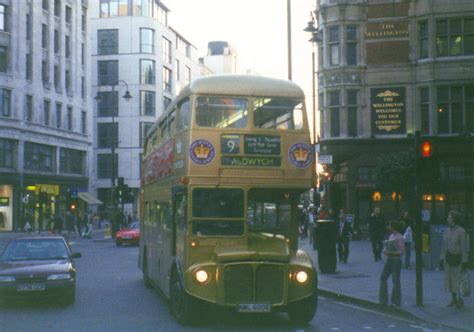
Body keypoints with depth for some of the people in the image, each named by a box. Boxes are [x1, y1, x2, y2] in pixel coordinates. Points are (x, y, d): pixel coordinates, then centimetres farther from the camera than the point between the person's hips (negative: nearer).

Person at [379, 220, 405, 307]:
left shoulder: (400, 237, -13)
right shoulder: (391, 236, 12)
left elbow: (401, 251, -16)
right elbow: (387, 246, 17)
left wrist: (391, 253, -24)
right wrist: (385, 250, -5)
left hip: (396, 260, -8)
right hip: (389, 259, 9)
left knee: (395, 280, -2)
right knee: (383, 277, 7)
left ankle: (396, 302, 8)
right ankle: (383, 300, 15)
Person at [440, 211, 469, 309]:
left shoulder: (461, 231, -12)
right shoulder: (447, 231, 8)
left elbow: (464, 247, -12)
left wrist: (465, 262, -13)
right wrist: (442, 259, 9)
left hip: (457, 258, -6)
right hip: (448, 257, 6)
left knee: (457, 278, -6)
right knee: (449, 278, 9)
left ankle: (460, 300, 5)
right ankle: (454, 299, 19)